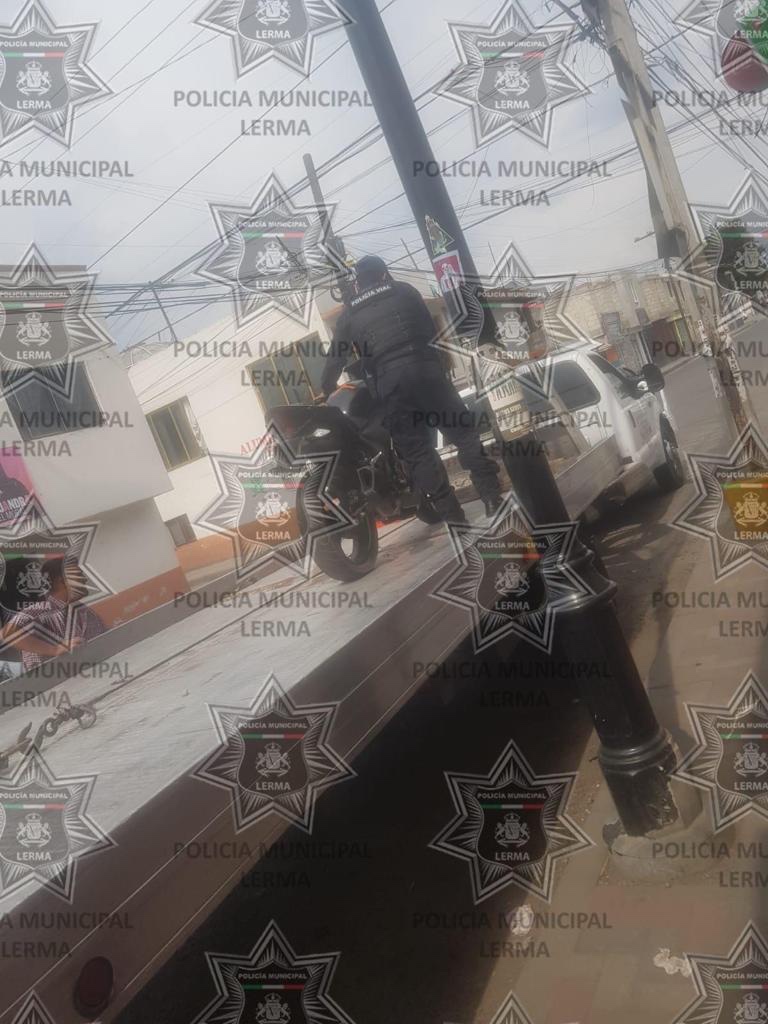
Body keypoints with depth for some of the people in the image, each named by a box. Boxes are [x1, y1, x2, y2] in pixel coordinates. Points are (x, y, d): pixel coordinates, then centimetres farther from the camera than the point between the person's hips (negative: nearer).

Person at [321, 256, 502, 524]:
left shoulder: (349, 313, 17)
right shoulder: (405, 291, 16)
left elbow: (335, 357, 17)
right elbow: (430, 328, 18)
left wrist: (326, 391, 29)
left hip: (388, 381, 0)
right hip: (424, 367, 0)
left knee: (417, 451, 4)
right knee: (464, 431, 5)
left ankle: (453, 517, 2)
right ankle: (494, 499, -4)